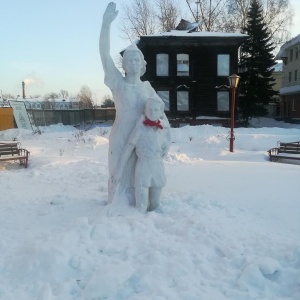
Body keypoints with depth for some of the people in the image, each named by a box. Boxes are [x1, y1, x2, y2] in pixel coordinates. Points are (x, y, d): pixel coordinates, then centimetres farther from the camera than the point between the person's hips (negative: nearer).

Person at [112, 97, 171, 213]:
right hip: (143, 165, -4)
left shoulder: (164, 127, 1)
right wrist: (120, 170, -4)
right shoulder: (140, 127, -9)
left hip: (159, 166, 4)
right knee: (141, 206, -9)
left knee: (155, 204, 13)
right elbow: (128, 149, -5)